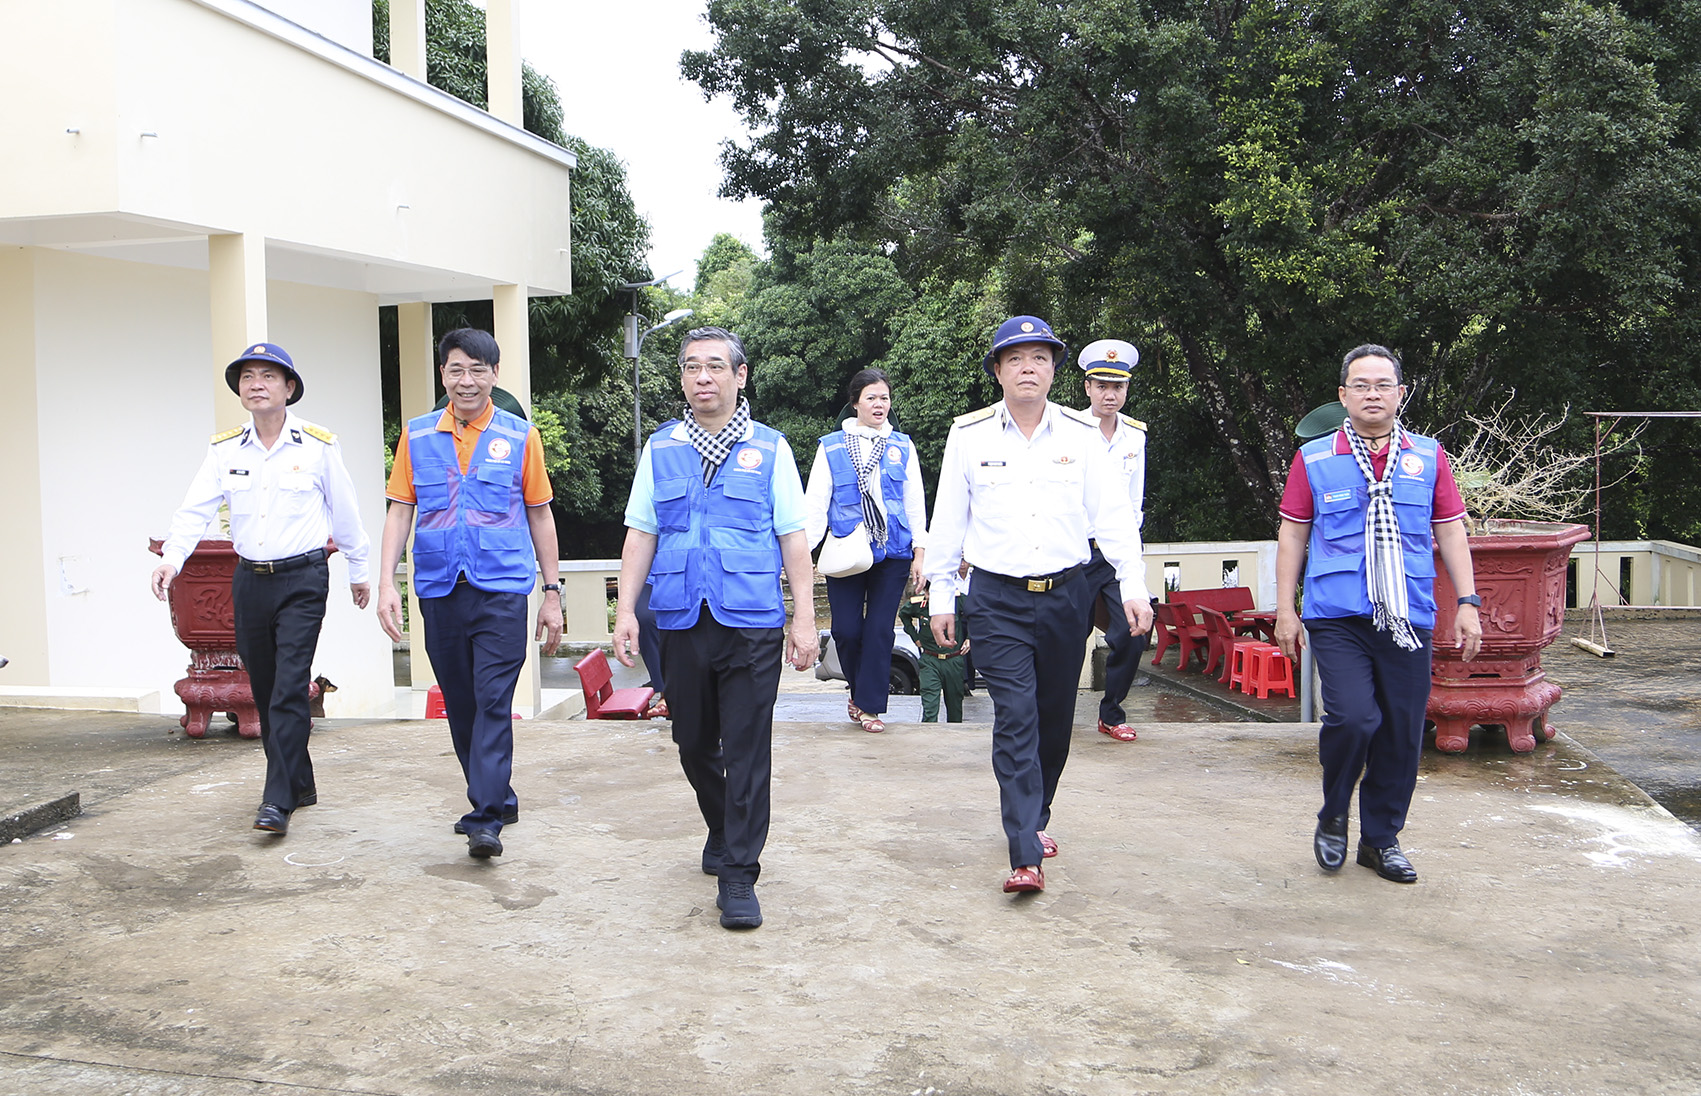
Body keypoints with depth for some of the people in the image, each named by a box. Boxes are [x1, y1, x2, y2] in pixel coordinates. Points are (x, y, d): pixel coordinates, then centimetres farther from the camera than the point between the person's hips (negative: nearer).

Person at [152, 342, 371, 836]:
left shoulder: (318, 445, -2)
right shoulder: (225, 449, 6)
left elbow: (346, 512, 7)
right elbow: (194, 509, -1)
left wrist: (358, 570, 13)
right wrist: (171, 558, -18)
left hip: (302, 578, -4)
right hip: (249, 578, 4)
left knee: (289, 689, -12)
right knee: (264, 690, 11)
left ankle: (278, 799, -11)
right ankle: (300, 783, 27)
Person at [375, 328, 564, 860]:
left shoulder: (520, 436, 3)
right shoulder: (416, 435, 8)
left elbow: (540, 515, 8)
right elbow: (399, 511, 8)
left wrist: (552, 592, 7)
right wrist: (387, 583, -2)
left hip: (502, 590, -3)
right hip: (439, 591, 3)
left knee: (493, 702, -11)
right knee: (461, 707, 10)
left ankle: (485, 820, -11)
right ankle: (498, 799, 25)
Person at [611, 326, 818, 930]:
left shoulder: (769, 448, 5)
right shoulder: (660, 448, 10)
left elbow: (793, 537, 4)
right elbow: (640, 534, 10)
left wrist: (805, 619, -2)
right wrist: (626, 610, 1)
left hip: (752, 623, -3)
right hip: (681, 621, 3)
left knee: (747, 750, -5)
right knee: (694, 743, 13)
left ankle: (738, 875, 2)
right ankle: (722, 832, 38)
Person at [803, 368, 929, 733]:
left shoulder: (902, 446, 10)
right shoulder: (831, 447, 5)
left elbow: (915, 502, 12)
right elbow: (816, 503, 3)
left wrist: (919, 553, 6)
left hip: (892, 553, 1)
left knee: (879, 630, -2)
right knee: (846, 630, -4)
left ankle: (869, 705, 9)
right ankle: (860, 688, 23)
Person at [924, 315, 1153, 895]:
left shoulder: (1082, 434, 4)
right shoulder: (969, 434, 2)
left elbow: (1114, 516, 3)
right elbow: (947, 522, 6)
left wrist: (1133, 587, -5)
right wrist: (939, 597, 7)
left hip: (1065, 595, 2)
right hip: (997, 599, -2)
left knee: (1054, 717, 11)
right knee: (1015, 717, -11)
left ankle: (1033, 817, 34)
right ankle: (1026, 856, -13)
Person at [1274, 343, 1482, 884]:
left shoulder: (1428, 457, 11)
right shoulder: (1314, 459, 6)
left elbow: (1451, 532, 12)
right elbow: (1292, 535, 8)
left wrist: (1467, 604, 6)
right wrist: (1284, 609, 4)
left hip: (1408, 618, 3)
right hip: (1338, 616, -2)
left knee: (1402, 733, 4)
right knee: (1352, 718, -17)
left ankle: (1381, 838, 22)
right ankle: (1332, 818, 9)